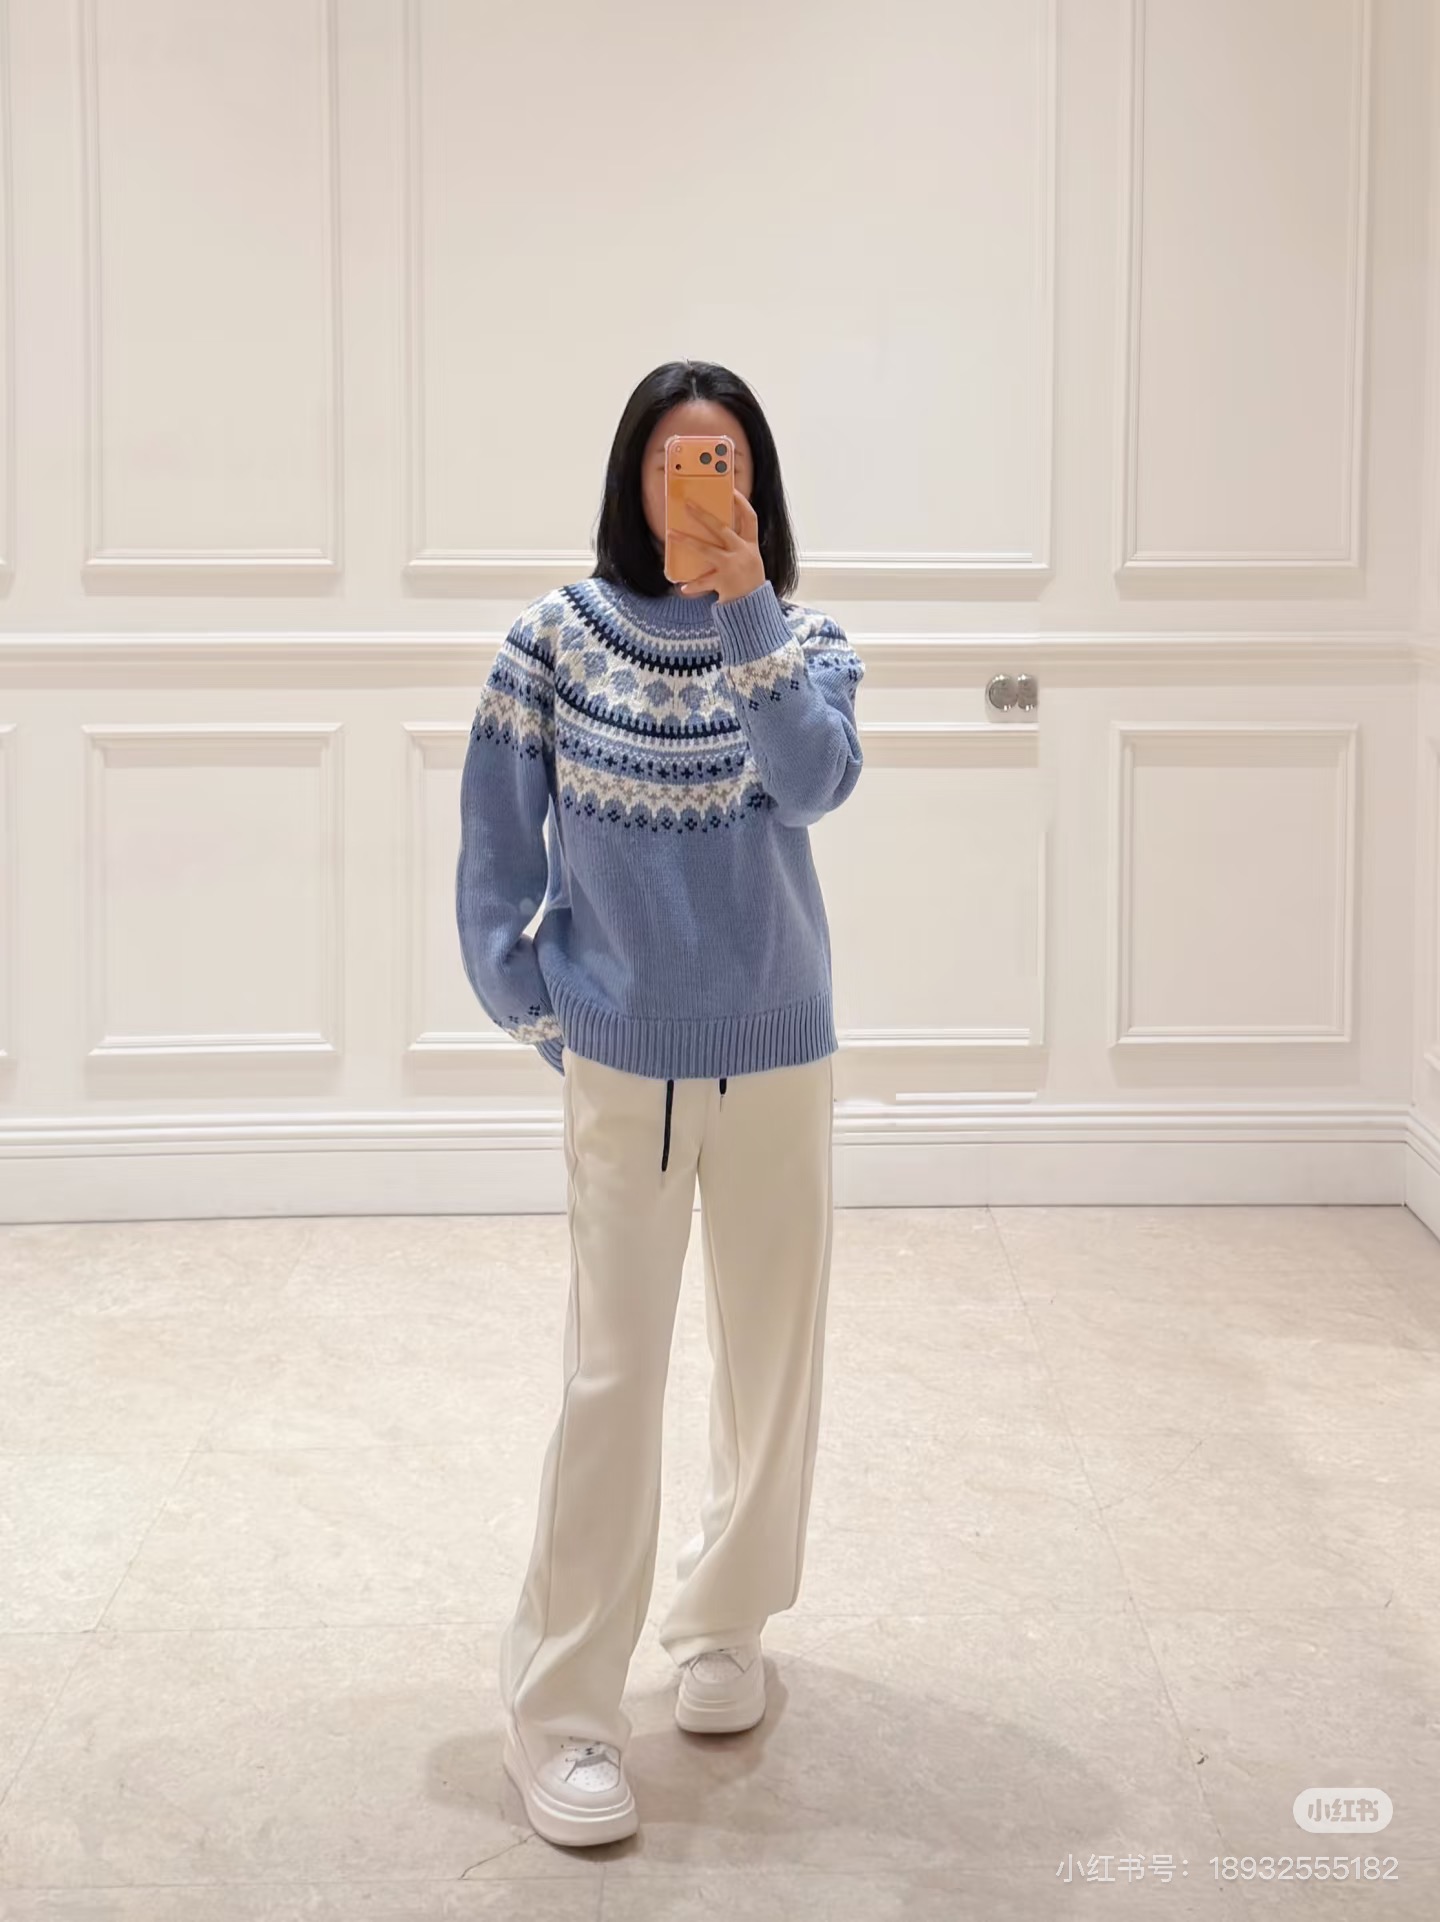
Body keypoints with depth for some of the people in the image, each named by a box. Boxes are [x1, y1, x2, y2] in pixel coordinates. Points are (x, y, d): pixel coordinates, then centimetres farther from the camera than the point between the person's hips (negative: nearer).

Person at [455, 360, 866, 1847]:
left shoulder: (804, 640, -2)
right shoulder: (554, 642, -6)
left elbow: (813, 783, -24)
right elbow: (493, 869, 0)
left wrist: (744, 607, -31)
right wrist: (543, 1025, 2)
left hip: (779, 1064, 2)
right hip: (623, 1071, -2)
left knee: (770, 1359, 13)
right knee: (612, 1378, -3)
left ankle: (724, 1624, 34)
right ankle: (559, 1711, 8)